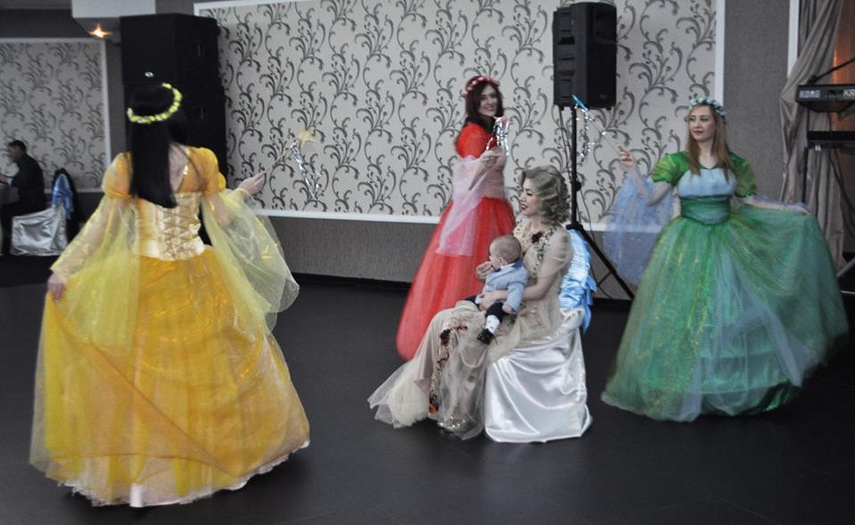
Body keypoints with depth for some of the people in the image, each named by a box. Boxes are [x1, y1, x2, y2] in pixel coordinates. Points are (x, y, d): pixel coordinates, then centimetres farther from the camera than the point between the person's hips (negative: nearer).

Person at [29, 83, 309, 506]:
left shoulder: (124, 168, -7)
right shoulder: (203, 161, -7)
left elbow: (102, 227, -7)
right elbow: (221, 219, -1)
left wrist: (63, 269, 2)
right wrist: (242, 193, 18)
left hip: (145, 281, 0)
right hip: (198, 277, 1)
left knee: (145, 368, 9)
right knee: (211, 364, 14)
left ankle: (142, 462, 17)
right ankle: (220, 447, 29)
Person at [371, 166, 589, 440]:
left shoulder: (557, 238, -17)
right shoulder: (524, 225, 6)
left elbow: (540, 290, -17)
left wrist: (497, 295, -18)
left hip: (533, 317, -7)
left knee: (463, 335, -23)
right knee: (444, 322, -12)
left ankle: (458, 414, -6)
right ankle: (432, 399, -5)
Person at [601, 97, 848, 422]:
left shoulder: (735, 164, 5)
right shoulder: (677, 162, -2)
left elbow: (750, 202, 10)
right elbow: (650, 198, -10)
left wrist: (788, 210, 4)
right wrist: (633, 171, -21)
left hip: (727, 243, 2)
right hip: (687, 245, -2)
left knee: (732, 313, 3)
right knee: (684, 315, -1)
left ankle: (733, 387, 19)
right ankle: (682, 388, 13)